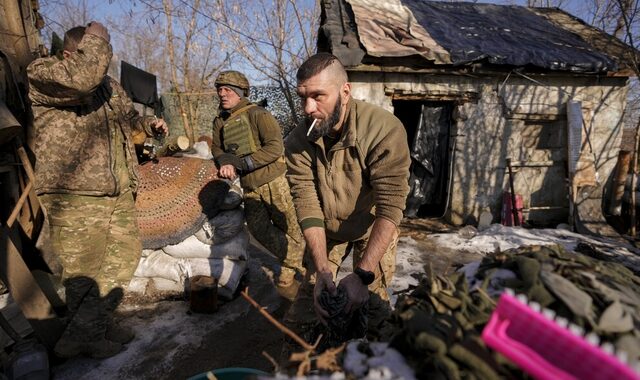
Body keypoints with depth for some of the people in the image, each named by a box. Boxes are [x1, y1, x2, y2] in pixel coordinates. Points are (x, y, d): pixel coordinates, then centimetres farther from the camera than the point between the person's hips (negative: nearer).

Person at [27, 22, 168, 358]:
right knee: (84, 271, 1)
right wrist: (97, 38, -9)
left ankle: (84, 329, 22)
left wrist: (148, 124, 13)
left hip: (119, 194, 8)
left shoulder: (109, 85, 18)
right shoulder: (40, 73, -5)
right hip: (75, 197, -7)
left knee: (125, 254, 9)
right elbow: (82, 77, -27)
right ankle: (84, 338, 22)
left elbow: (127, 115, 35)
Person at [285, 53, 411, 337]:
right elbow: (307, 206, -22)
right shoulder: (298, 142, -19)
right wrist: (322, 271, -30)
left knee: (372, 302, -2)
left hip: (373, 230, -2)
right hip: (325, 230, 3)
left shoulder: (384, 130, -30)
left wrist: (362, 274, -38)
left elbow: (390, 207, -33)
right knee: (308, 295, 3)